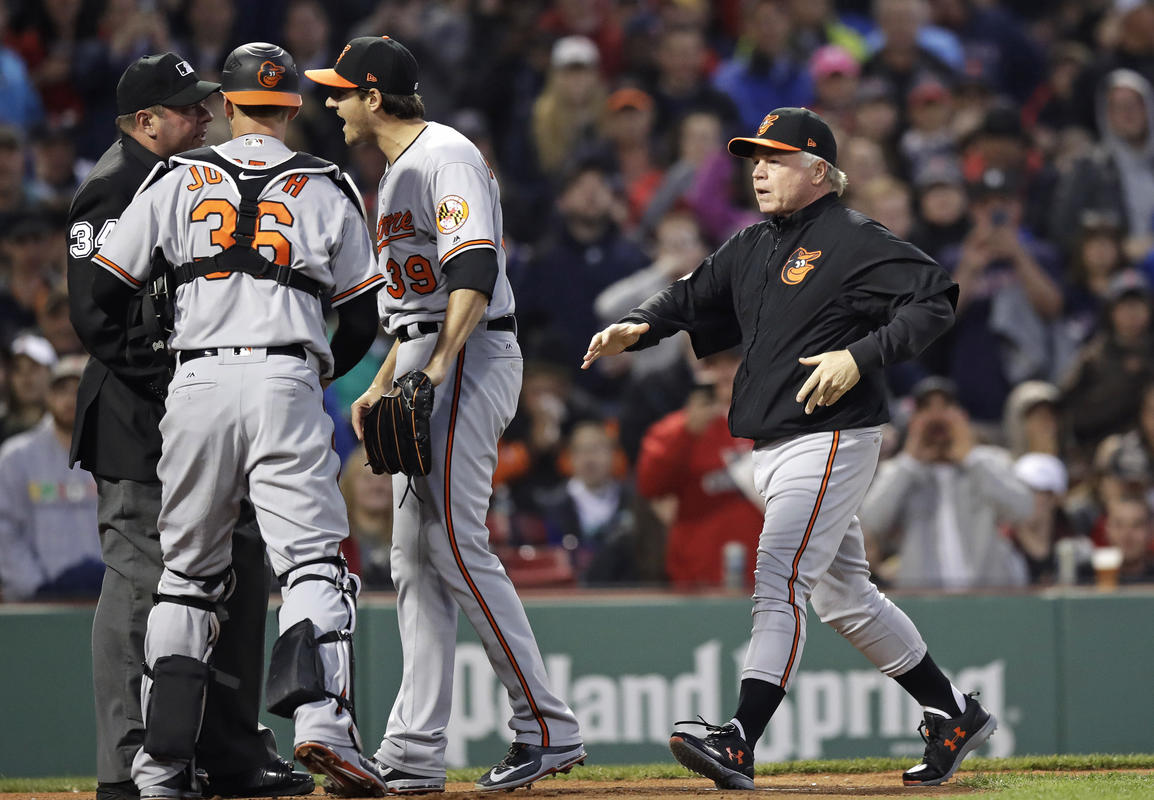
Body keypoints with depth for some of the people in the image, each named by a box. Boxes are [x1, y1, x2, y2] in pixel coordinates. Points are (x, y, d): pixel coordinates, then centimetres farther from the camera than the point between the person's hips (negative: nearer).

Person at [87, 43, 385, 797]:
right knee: (313, 561, -5)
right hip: (288, 382, -2)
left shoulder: (178, 180, 9)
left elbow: (104, 289, 9)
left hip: (197, 383, 2)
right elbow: (364, 317, 11)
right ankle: (321, 720, -28)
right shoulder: (328, 188, 8)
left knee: (187, 571, 12)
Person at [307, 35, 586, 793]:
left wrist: (436, 371, -30)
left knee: (454, 544, -14)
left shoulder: (447, 157, -11)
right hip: (426, 366, 11)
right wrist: (382, 385, 23)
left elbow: (475, 273, -23)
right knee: (415, 554, 6)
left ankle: (548, 728, -10)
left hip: (470, 359, -11)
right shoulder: (400, 170, 21)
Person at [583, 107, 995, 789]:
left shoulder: (855, 241, -10)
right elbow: (693, 299, 21)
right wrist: (639, 328, 0)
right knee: (844, 594, 15)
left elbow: (935, 302, -16)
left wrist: (860, 357, -25)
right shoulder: (752, 248, 15)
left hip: (831, 439, -9)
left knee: (781, 585, -18)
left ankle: (740, 744, -26)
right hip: (773, 447, 9)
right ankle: (955, 716, 26)